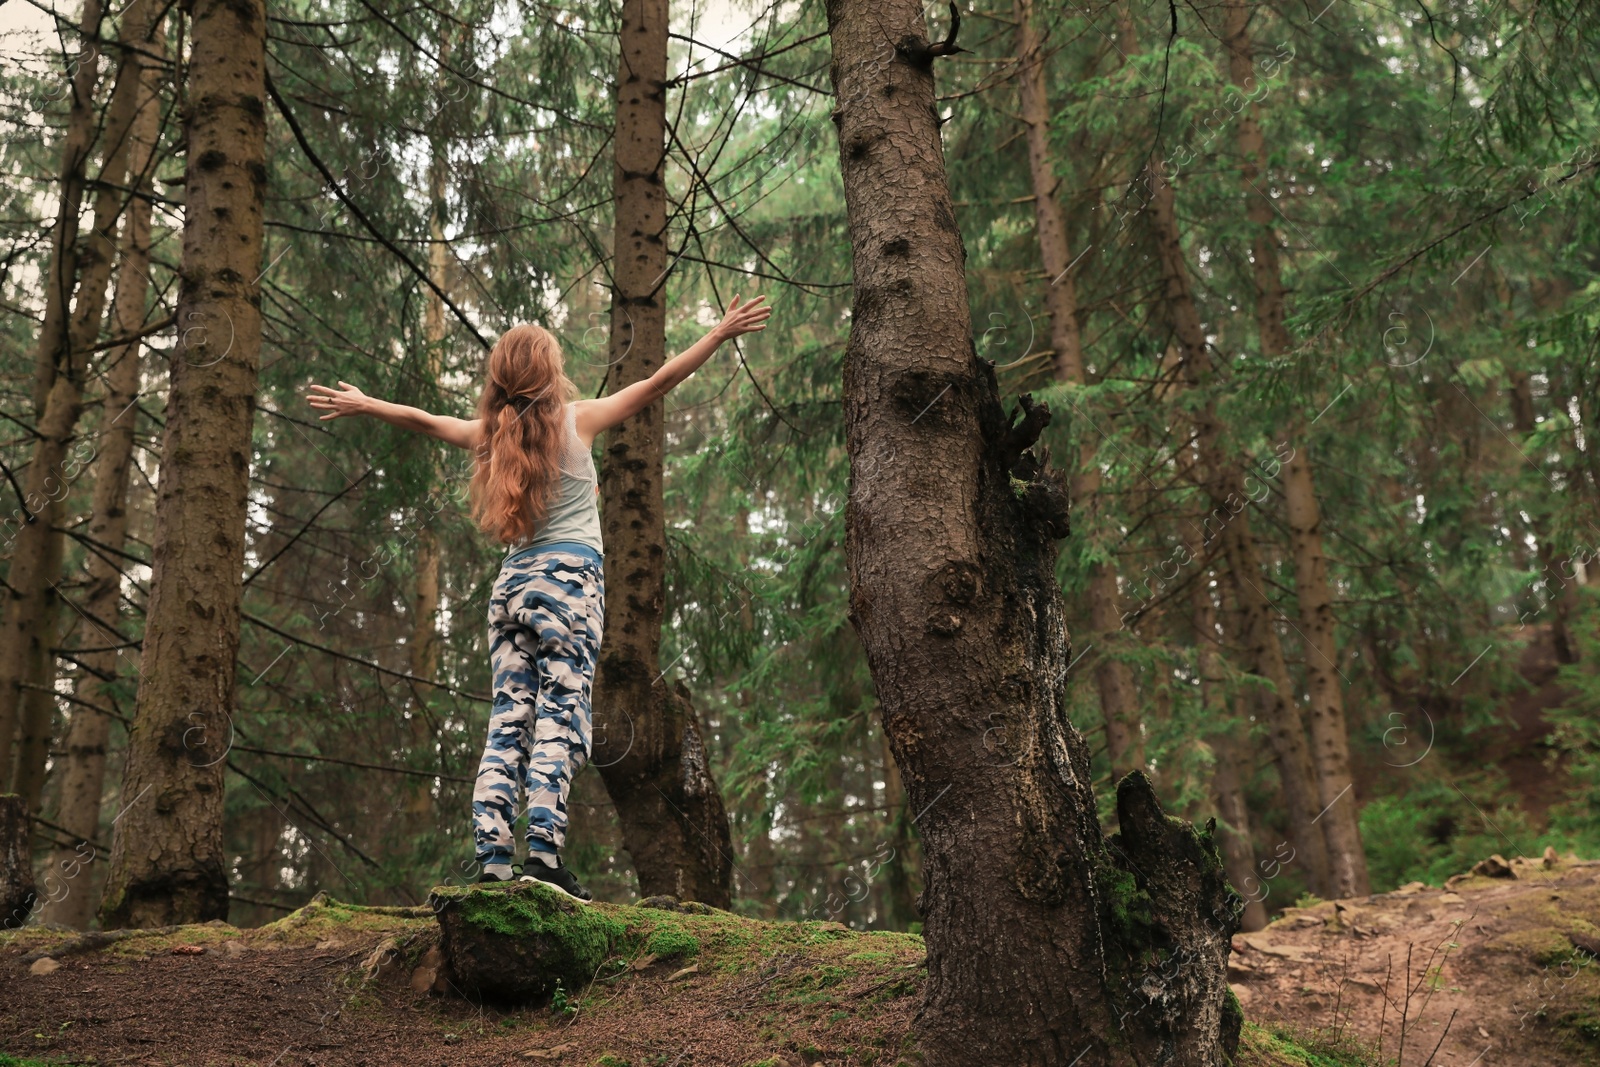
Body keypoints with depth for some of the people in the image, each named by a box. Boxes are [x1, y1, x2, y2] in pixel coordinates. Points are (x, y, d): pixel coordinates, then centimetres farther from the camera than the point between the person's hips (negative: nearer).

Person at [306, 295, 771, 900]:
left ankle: (492, 859, -3)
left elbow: (421, 419, 24)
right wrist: (721, 333, 6)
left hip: (513, 583, 5)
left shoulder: (492, 434, 11)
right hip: (571, 578, -5)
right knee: (559, 715, -10)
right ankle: (543, 851, -19)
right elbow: (659, 382, 1)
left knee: (507, 722, 3)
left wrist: (362, 405, 41)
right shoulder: (578, 420, 0)